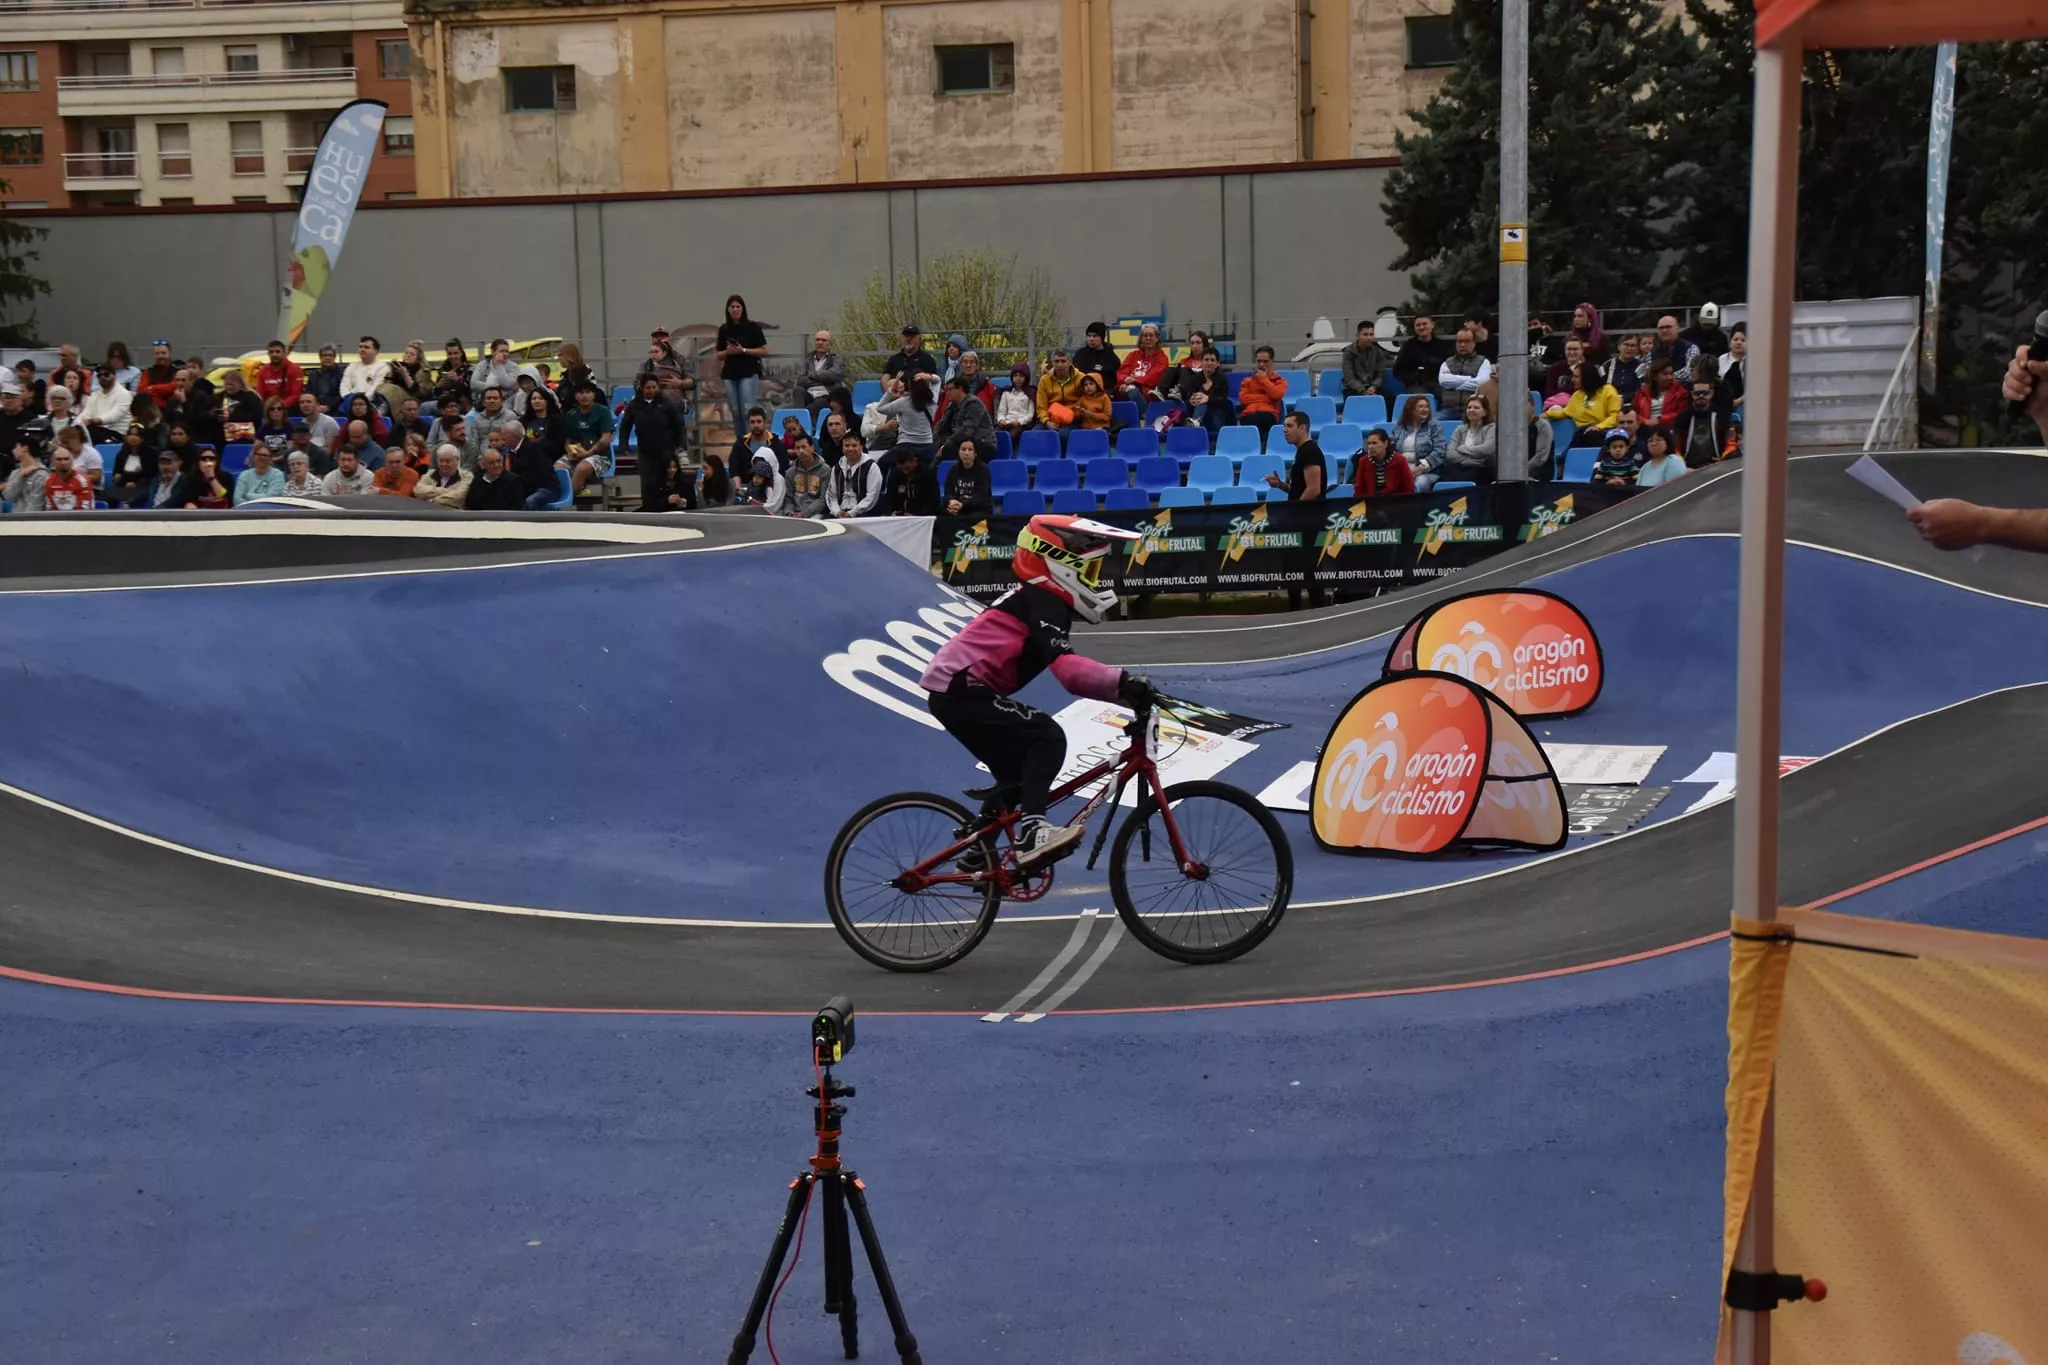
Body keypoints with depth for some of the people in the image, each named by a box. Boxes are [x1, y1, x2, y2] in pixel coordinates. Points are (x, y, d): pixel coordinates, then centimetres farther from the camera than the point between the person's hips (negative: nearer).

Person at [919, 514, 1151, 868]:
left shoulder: (1040, 599, 17)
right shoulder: (1043, 603, -13)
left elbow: (1069, 671, 17)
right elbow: (1068, 669, -28)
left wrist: (1123, 688, 9)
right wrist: (1124, 681, -37)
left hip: (953, 689, 10)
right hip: (960, 691, -10)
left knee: (1017, 772, 20)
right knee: (1048, 737, -19)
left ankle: (978, 852, 30)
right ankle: (1032, 832, -25)